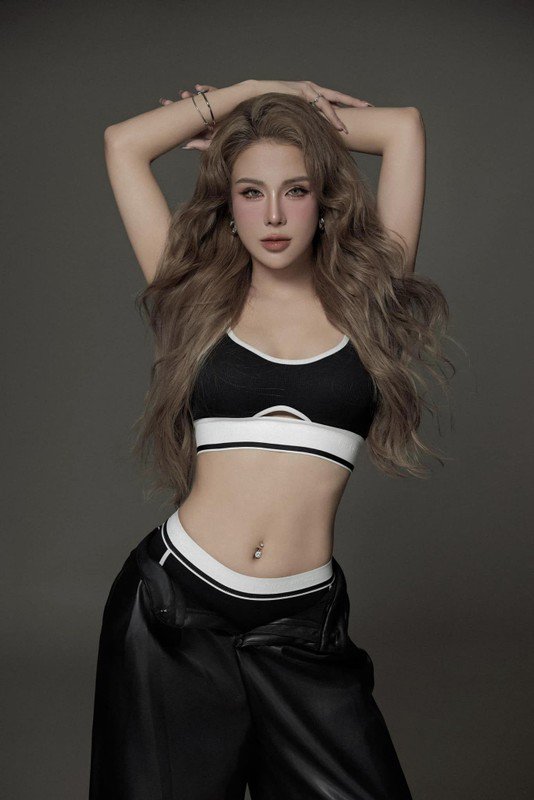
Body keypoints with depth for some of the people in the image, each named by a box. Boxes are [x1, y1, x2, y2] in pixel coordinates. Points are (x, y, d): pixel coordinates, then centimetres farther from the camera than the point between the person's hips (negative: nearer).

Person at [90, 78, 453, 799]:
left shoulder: (363, 299, 4)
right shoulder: (200, 298, 5)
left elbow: (405, 128, 4)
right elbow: (124, 143, 4)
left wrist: (298, 113, 15)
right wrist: (252, 93, 11)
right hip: (175, 605, 1)